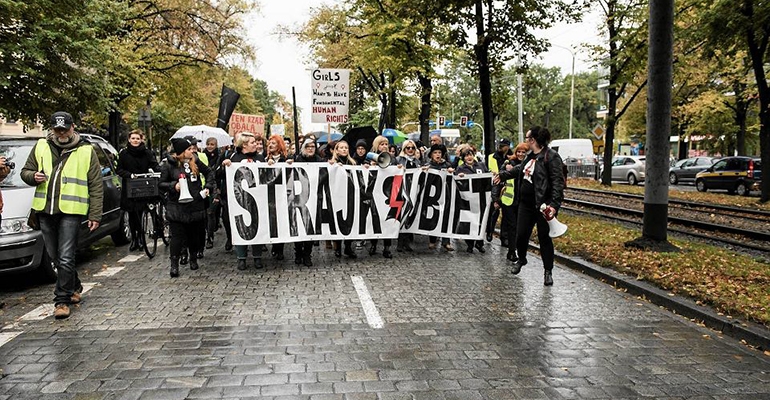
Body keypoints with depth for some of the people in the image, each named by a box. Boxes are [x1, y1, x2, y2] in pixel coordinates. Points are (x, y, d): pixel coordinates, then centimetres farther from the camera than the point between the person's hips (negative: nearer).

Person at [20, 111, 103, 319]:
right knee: (55, 256, 14)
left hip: (71, 211, -5)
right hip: (45, 210, 5)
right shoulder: (41, 147, 10)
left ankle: (62, 300, 1)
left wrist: (95, 215, -4)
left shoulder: (86, 151, 1)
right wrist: (33, 176, -7)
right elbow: (25, 171, 19)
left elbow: (96, 186, 0)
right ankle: (74, 288, 33)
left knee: (65, 257, -7)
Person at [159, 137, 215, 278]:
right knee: (177, 236, -5)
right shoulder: (169, 165, -4)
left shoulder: (195, 162, 4)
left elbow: (209, 172, 18)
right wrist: (173, 186, -17)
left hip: (196, 206, 3)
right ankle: (174, 263, 1)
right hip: (177, 207, -3)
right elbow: (161, 184, 0)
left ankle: (193, 259, 29)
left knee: (195, 234, 11)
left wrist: (208, 186, 6)